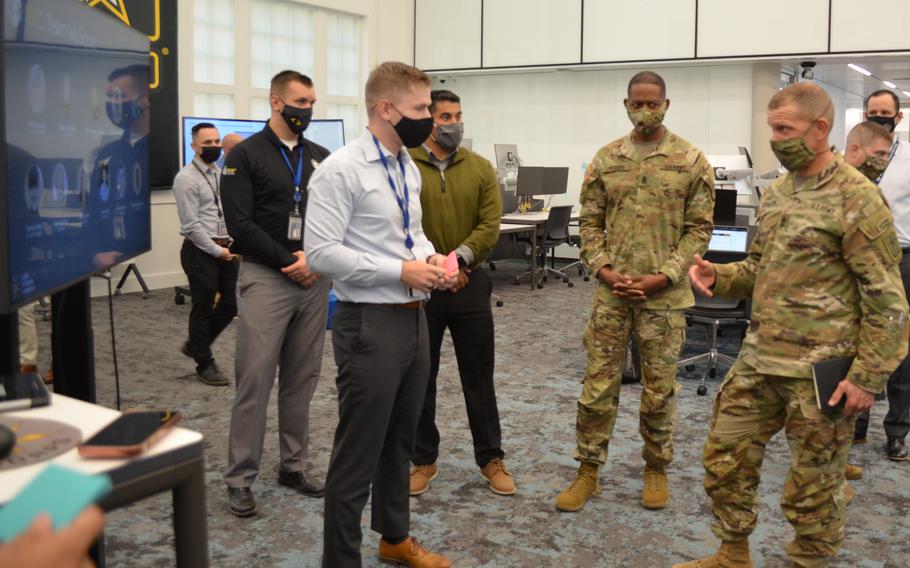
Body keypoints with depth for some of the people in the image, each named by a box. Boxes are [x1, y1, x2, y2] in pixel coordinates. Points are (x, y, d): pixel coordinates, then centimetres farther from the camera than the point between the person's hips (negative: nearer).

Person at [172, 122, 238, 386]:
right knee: (203, 308, 3)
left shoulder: (221, 174, 13)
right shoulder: (187, 178, -10)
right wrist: (217, 251, -13)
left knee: (232, 301, 9)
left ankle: (195, 345, 29)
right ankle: (204, 364, 19)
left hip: (225, 249, 7)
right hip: (200, 251, -7)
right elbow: (191, 225, -15)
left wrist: (231, 244, 4)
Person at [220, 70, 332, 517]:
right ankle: (240, 478, 6)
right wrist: (290, 262, -12)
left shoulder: (321, 158, 13)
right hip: (265, 279, -5)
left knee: (302, 379, 11)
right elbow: (240, 224, -10)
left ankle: (293, 465, 23)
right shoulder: (246, 155, -2)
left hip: (314, 279, 5)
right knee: (255, 379, -4)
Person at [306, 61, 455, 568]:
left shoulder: (410, 168, 11)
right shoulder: (341, 169, -15)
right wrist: (402, 271, -20)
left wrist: (432, 258, 0)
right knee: (358, 453, 2)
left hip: (414, 318, 8)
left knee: (401, 441, 21)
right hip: (370, 324, -8)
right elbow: (322, 252, -19)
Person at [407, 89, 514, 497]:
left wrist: (460, 258, -18)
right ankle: (424, 460, 24)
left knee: (478, 377, 10)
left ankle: (491, 457, 23)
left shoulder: (480, 168, 4)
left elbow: (490, 224, -4)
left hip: (470, 284, 2)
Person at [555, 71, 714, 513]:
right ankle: (588, 472, 19)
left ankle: (656, 469, 28)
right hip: (611, 292, 2)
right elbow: (590, 222, 8)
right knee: (598, 384, 6)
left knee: (660, 389, 9)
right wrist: (603, 269, -7)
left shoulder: (691, 161, -1)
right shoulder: (605, 159, 5)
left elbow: (699, 228, -2)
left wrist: (663, 277, -12)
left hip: (664, 295, -2)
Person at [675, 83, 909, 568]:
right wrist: (719, 277, -1)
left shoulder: (857, 198, -13)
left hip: (819, 371, -8)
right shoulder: (775, 194, 10)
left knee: (812, 485, 8)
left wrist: (868, 377, -16)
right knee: (725, 457, 15)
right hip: (758, 358, 8)